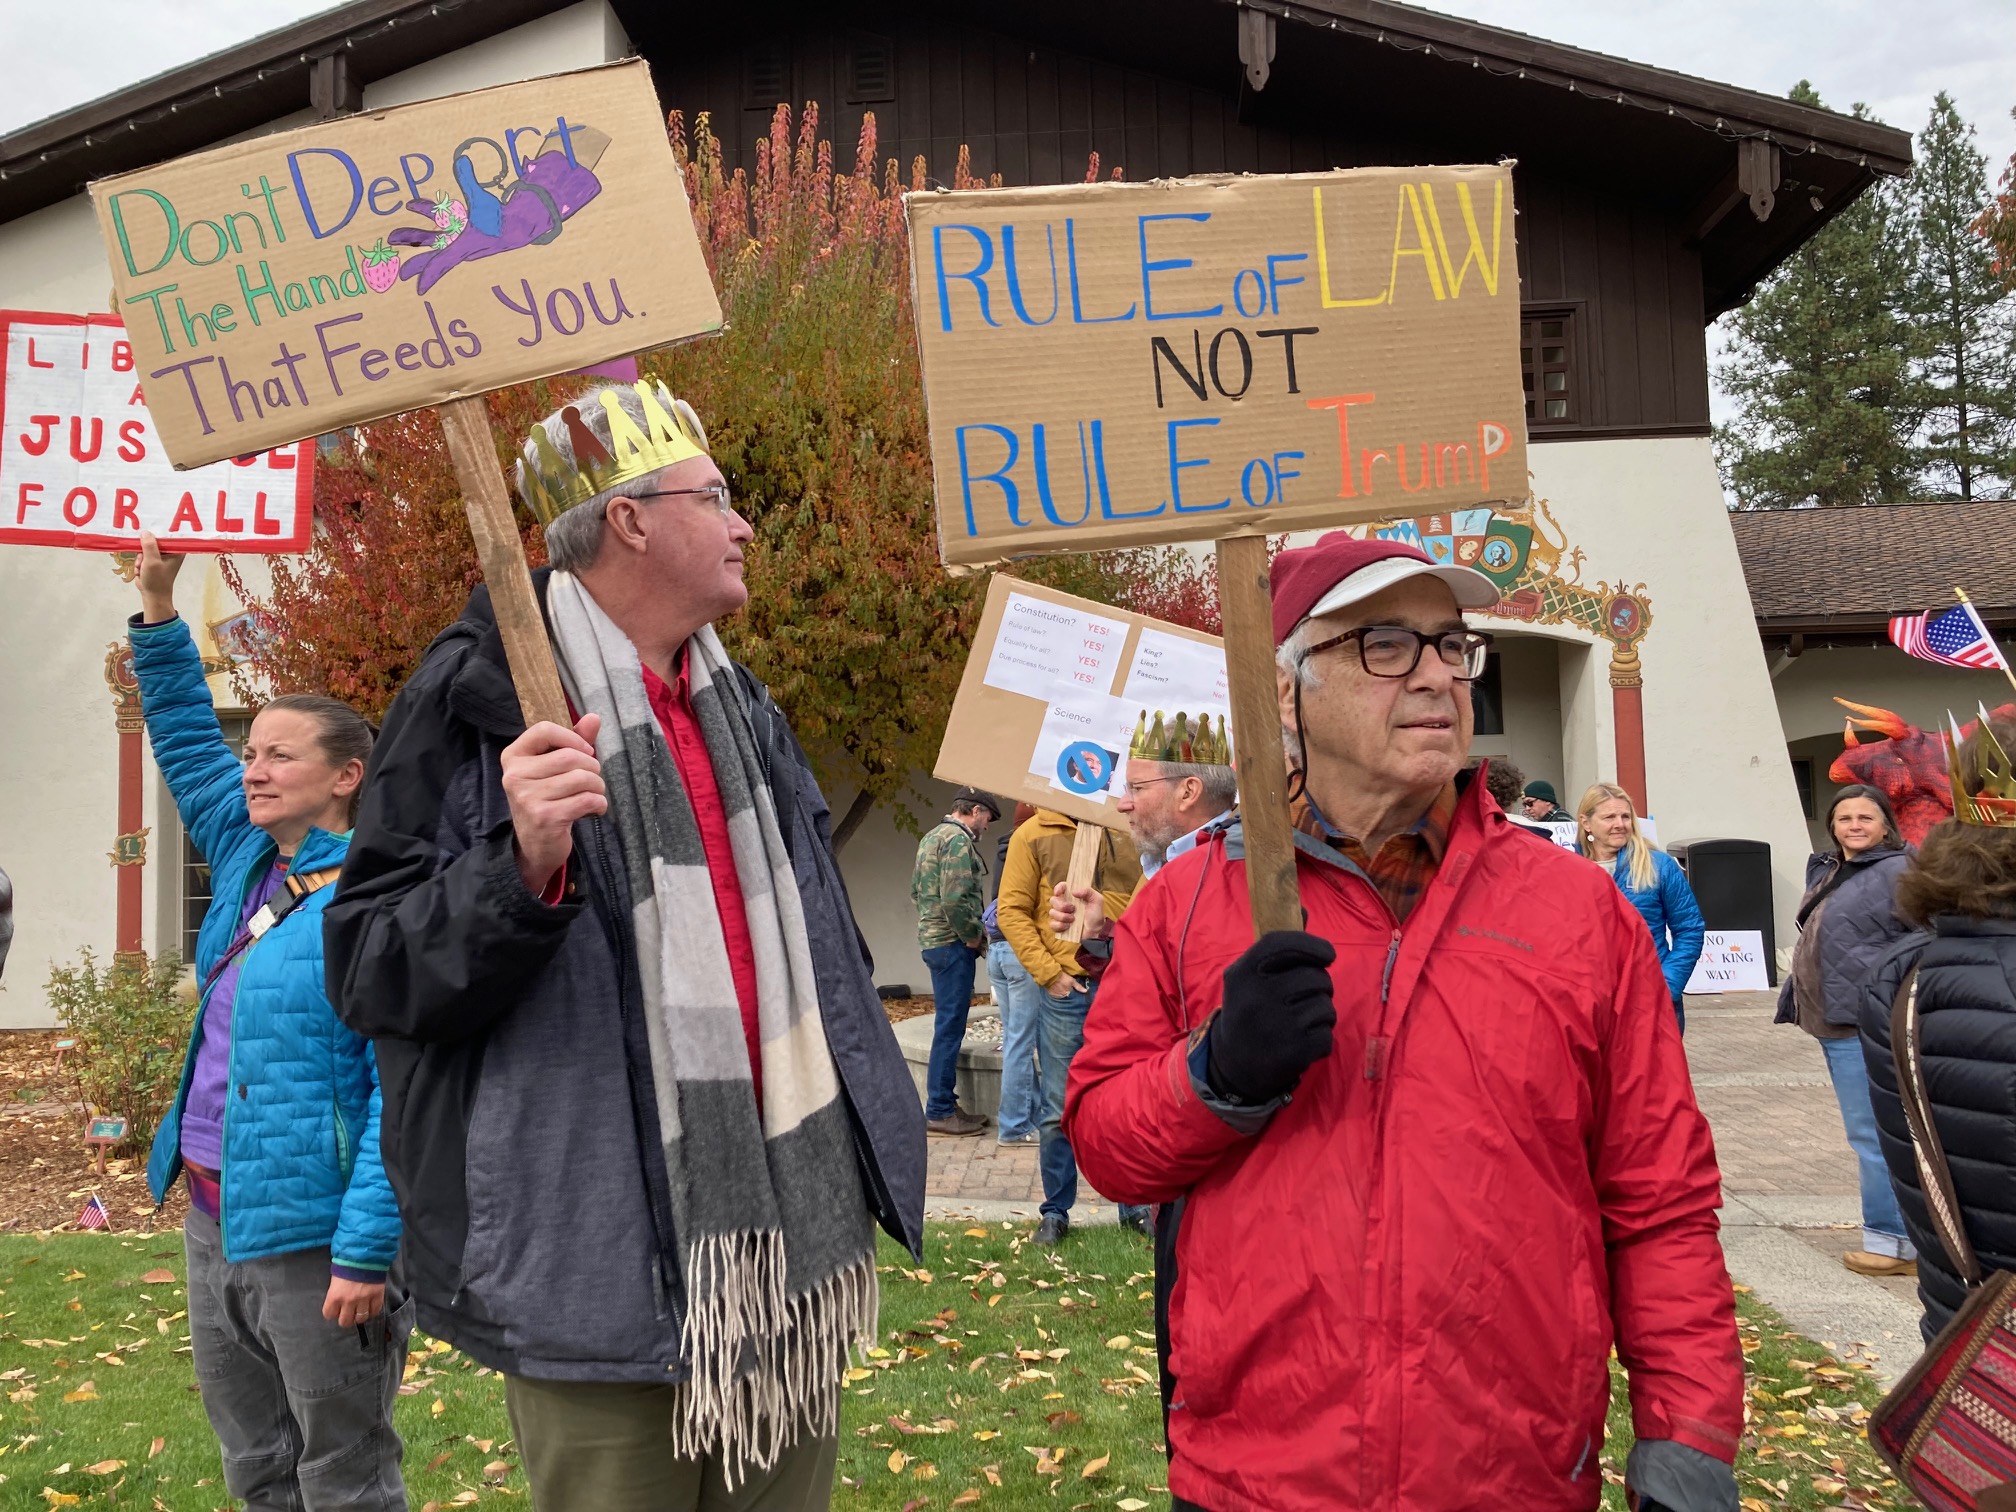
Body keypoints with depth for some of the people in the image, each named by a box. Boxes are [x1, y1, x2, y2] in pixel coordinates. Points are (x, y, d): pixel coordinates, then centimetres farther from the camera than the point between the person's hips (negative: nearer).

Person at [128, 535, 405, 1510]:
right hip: (214, 1218, 8)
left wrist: (366, 1252, -23)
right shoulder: (250, 863, 7)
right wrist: (157, 609, 13)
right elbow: (187, 742, 20)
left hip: (312, 1236, -8)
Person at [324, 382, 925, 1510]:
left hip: (789, 1240, 7)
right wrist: (523, 868, -29)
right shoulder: (481, 702, -10)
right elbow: (369, 972, -12)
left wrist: (867, 1135, 21)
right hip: (606, 1271, -7)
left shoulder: (744, 709, 13)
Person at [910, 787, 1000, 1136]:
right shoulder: (958, 840, -14)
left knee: (949, 1025, 14)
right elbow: (955, 899, -23)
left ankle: (943, 1103, 19)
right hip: (952, 943, -10)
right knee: (951, 1027, -5)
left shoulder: (931, 836, 17)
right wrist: (973, 936, -11)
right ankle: (940, 1110, -1)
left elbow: (915, 890, 22)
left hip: (932, 938, 10)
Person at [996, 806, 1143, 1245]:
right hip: (1067, 990, -2)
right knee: (1060, 1110, 4)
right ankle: (1055, 1211, 17)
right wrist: (1048, 973, -10)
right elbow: (1011, 912, -2)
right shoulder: (1033, 836, 1)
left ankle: (1135, 1205, 23)